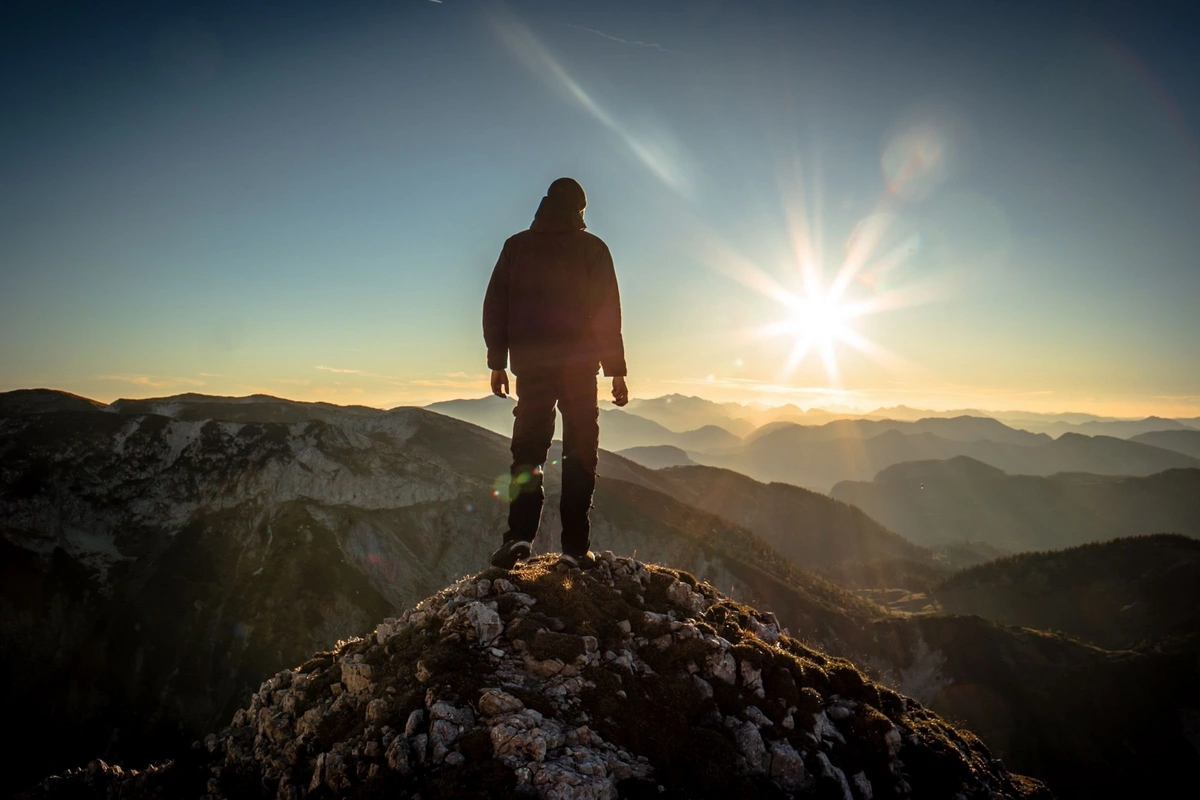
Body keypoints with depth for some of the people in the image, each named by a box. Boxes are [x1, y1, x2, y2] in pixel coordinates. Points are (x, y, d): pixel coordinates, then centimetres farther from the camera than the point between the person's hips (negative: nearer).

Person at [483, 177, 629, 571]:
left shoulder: (516, 246, 9)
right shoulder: (592, 249, 2)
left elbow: (494, 306, 6)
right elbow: (607, 313, -3)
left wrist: (497, 363, 10)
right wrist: (616, 370, 0)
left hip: (530, 364, 2)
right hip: (579, 364, -2)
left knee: (528, 452, 7)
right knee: (580, 454, 4)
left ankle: (519, 535, -7)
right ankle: (575, 546, 1)